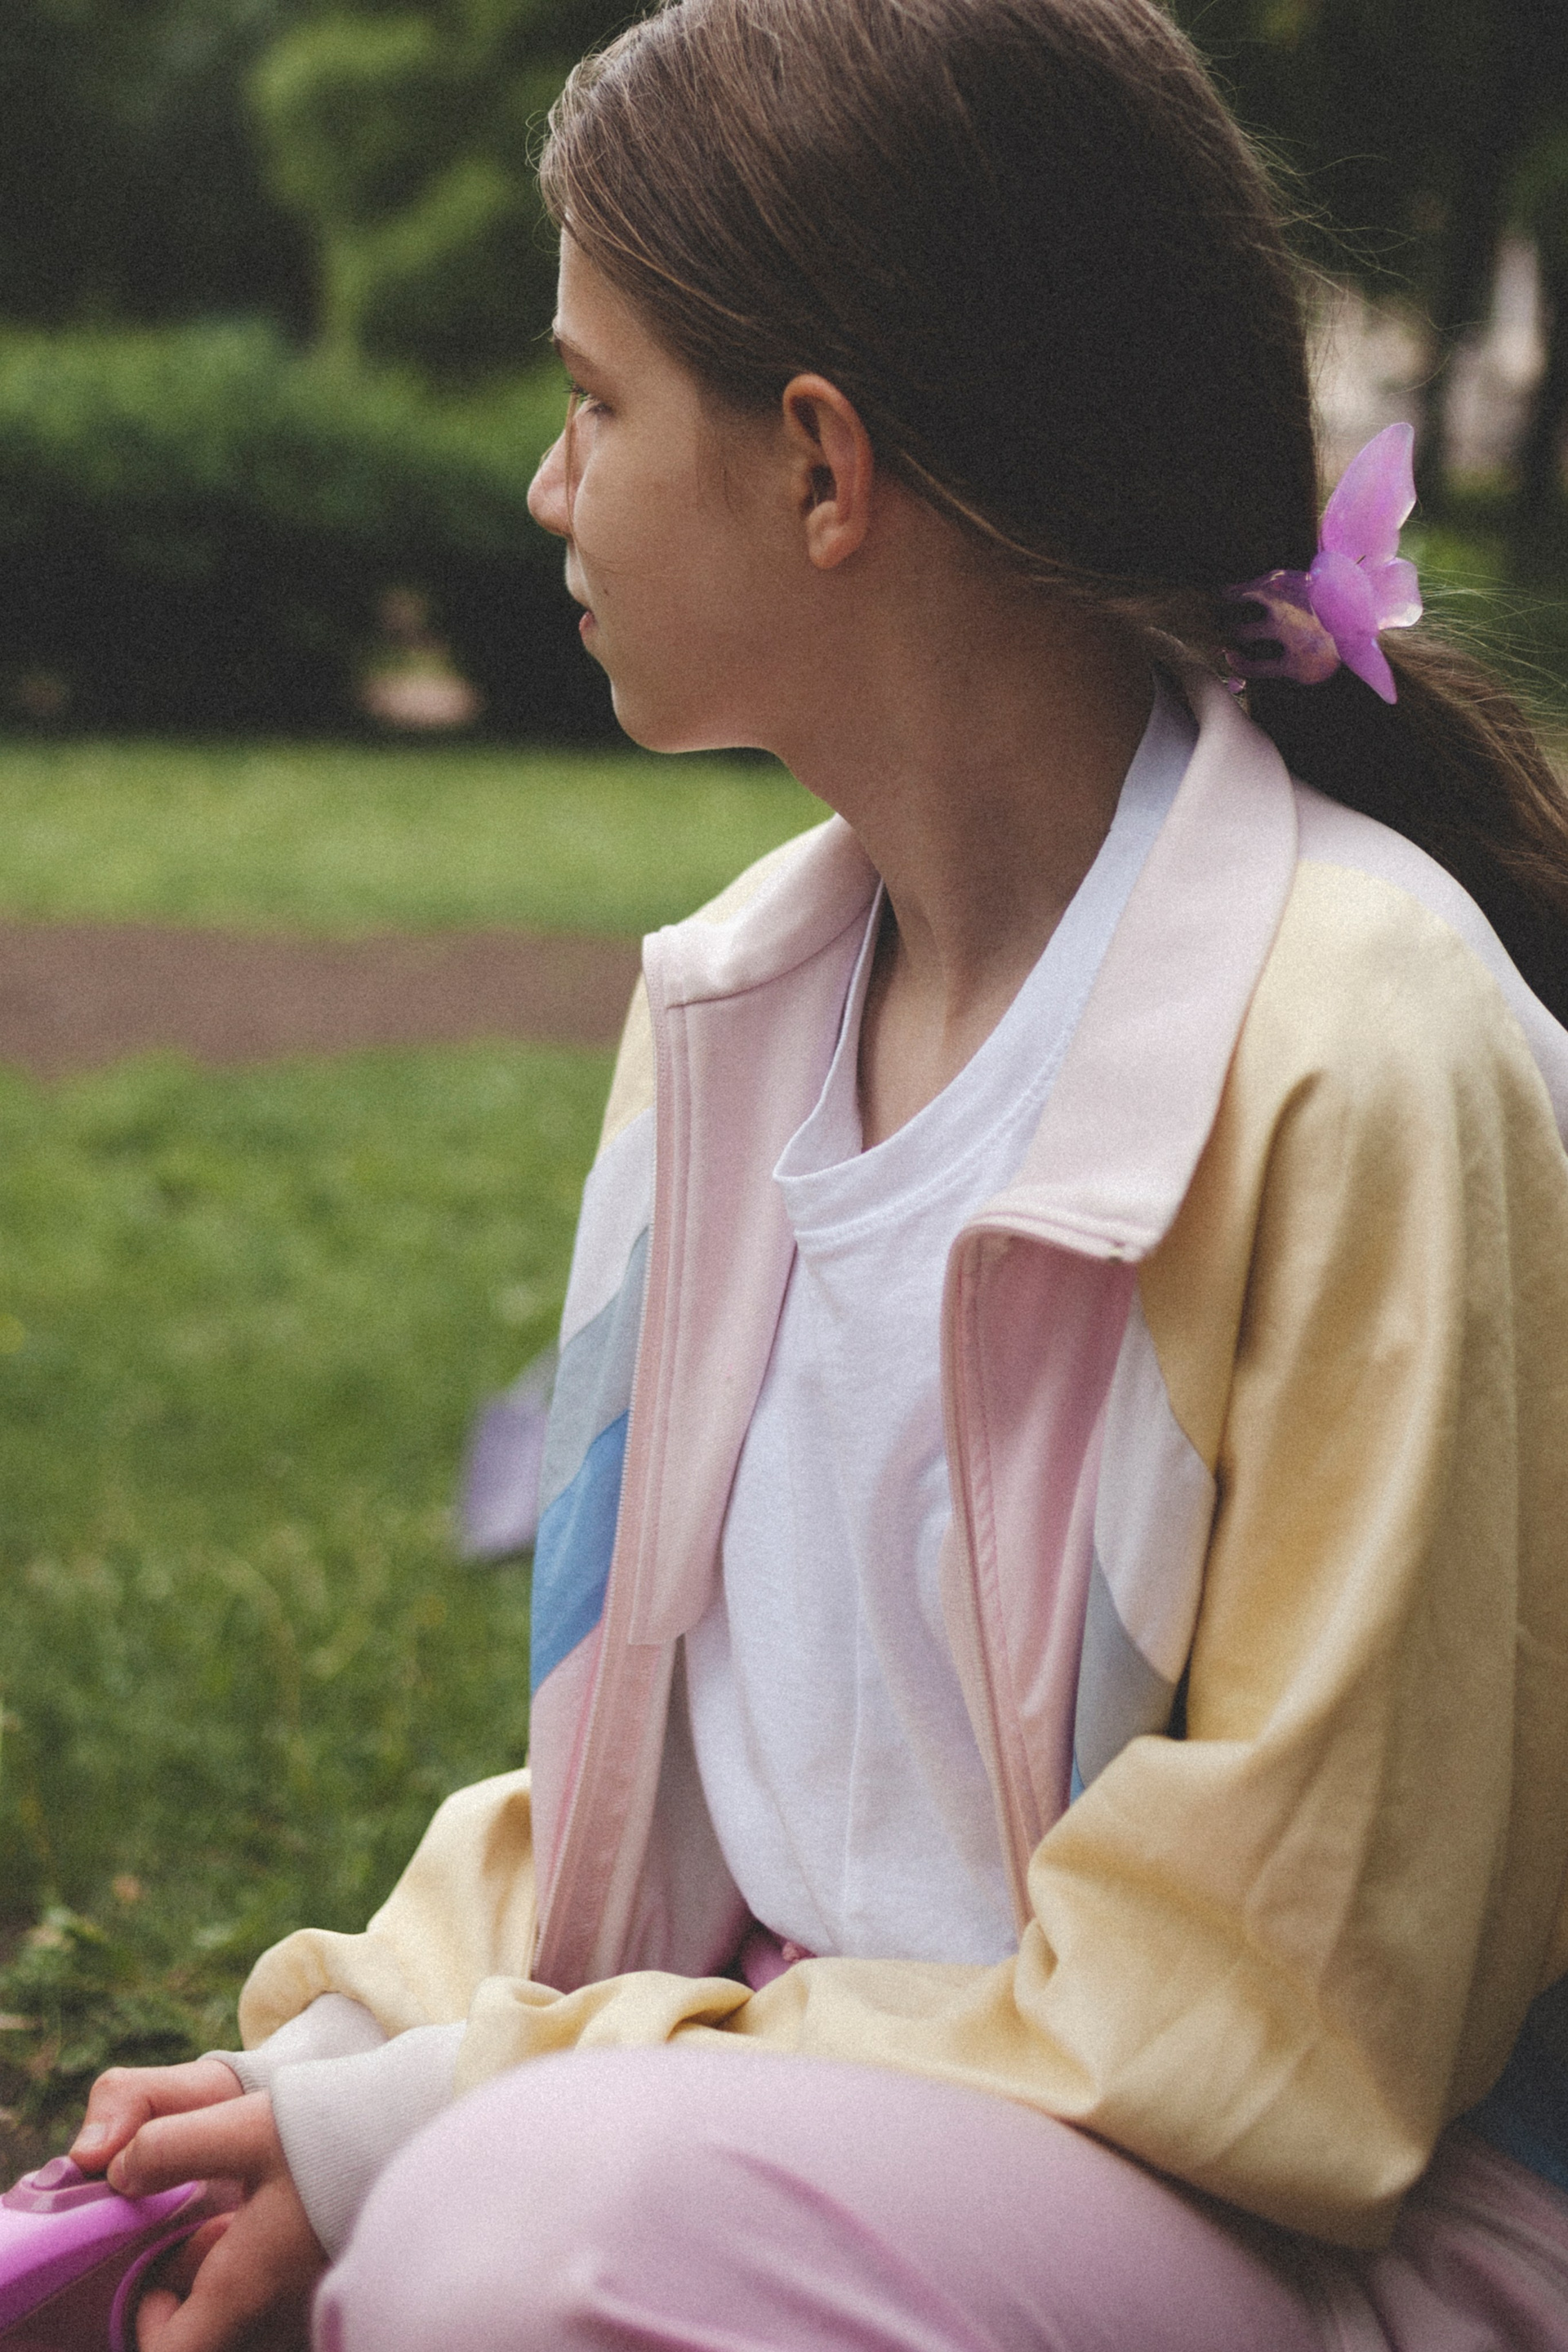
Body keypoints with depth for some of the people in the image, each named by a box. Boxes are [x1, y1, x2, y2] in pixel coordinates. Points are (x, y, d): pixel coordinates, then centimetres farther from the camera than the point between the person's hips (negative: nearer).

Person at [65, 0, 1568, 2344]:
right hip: (799, 2056, 7)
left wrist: (445, 2121, -18)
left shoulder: (1356, 1049, -19)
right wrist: (361, 2044, -5)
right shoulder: (735, 985, 5)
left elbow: (1276, 2004, -17)